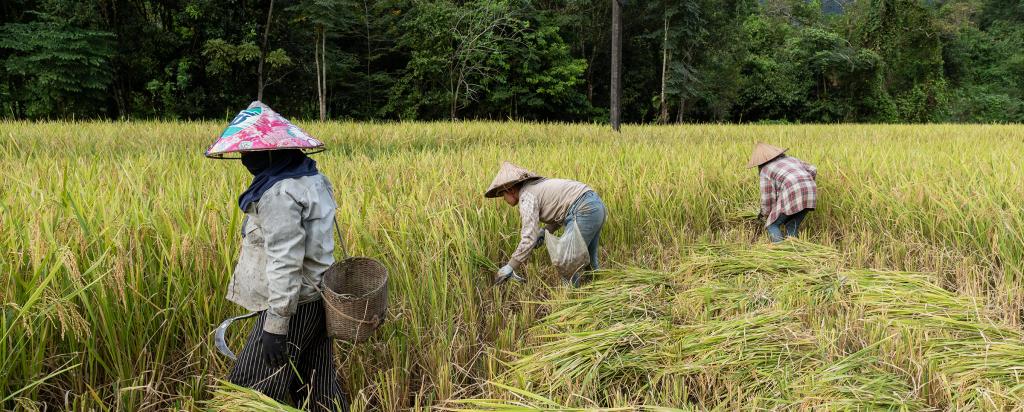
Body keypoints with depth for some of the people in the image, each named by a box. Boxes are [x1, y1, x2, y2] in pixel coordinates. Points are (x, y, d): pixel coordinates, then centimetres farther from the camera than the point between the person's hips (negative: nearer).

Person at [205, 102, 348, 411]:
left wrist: (275, 325, -22)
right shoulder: (311, 179, 10)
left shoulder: (280, 193, -21)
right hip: (316, 300, 10)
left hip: (292, 305, -10)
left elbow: (285, 264, -25)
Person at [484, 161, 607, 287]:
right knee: (588, 261, 20)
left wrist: (510, 267, -9)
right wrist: (546, 232, 18)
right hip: (595, 206, 10)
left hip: (584, 211, -10)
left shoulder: (526, 197, -7)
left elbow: (529, 239, -15)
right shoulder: (536, 187, 22)